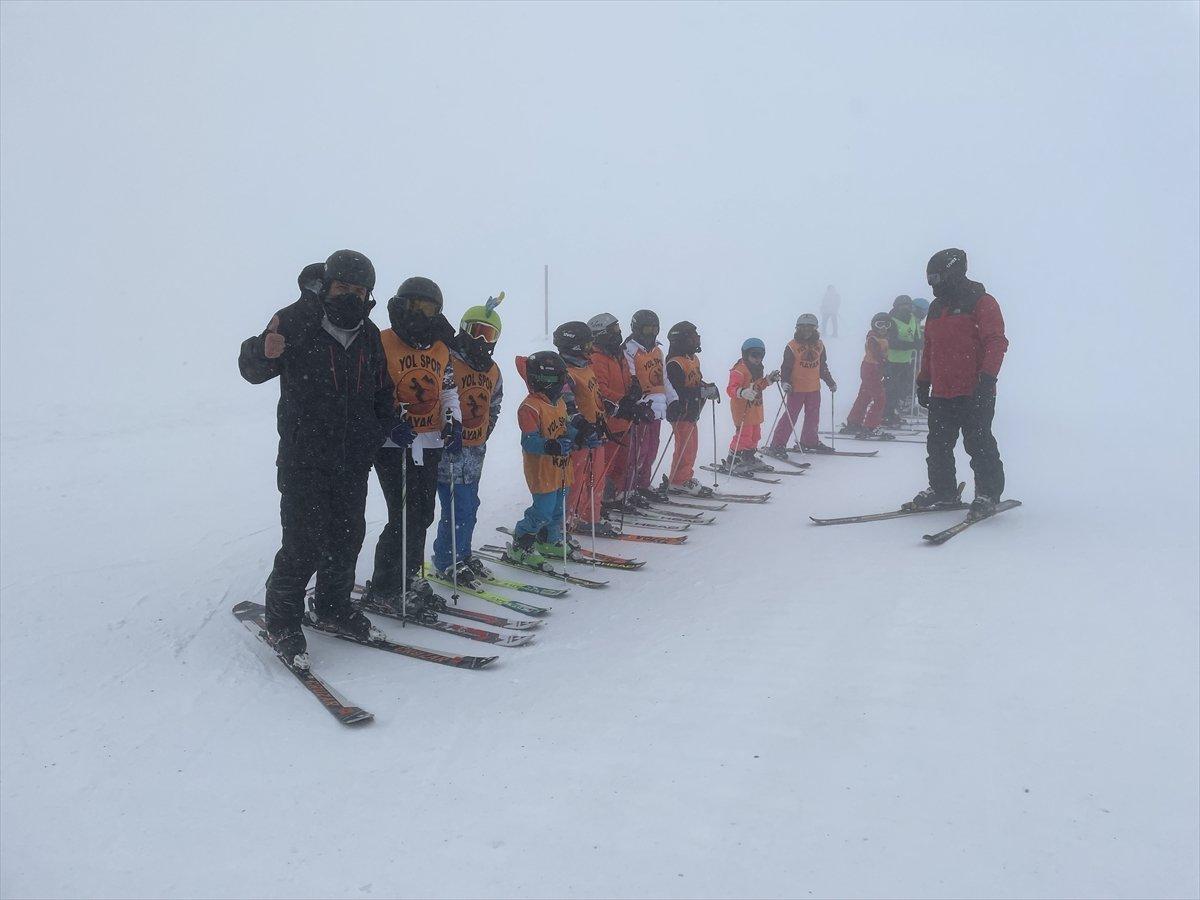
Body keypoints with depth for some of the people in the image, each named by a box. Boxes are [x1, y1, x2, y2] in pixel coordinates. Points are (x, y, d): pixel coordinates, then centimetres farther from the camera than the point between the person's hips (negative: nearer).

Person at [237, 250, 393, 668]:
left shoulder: (369, 335, 9)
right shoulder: (297, 321, -8)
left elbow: (381, 391, 20)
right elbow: (252, 369, -6)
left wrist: (380, 429, 7)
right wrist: (264, 352, -29)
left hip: (353, 461, 6)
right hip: (304, 460, -6)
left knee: (348, 536, 13)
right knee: (304, 544, -7)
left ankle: (333, 605, 33)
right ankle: (282, 619, 12)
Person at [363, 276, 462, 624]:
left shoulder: (441, 349, 12)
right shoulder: (382, 344, -8)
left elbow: (450, 393, 19)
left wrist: (454, 425, 4)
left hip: (430, 445, 7)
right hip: (393, 444, -6)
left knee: (423, 515, 12)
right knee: (404, 516, -9)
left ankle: (409, 579, 27)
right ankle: (385, 586, 6)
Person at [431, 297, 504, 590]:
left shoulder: (493, 371, 12)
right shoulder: (448, 363, -14)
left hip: (474, 451, 8)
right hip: (449, 450, -8)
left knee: (470, 506, 15)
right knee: (457, 507, -6)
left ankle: (463, 555, 31)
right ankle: (447, 562, 10)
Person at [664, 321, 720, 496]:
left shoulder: (692, 360, 12)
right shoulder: (675, 364, -19)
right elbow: (676, 391, -25)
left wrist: (708, 388, 3)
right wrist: (702, 391, -25)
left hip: (691, 412, 10)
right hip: (680, 412, -10)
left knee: (691, 447, 15)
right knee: (685, 447, -4)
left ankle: (686, 478, 25)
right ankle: (678, 482, 5)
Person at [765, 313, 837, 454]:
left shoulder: (819, 346, 9)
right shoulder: (792, 346, -7)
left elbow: (823, 367, 20)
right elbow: (786, 367, -5)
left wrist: (830, 382, 21)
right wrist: (785, 381, -19)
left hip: (814, 388, 6)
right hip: (796, 388, -6)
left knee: (813, 416, 13)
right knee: (790, 416, -8)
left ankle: (810, 442, 29)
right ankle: (777, 445, -5)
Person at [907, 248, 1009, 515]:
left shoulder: (981, 302, -6)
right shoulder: (936, 307, 17)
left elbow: (996, 342, -13)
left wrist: (986, 378, -21)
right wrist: (923, 382, 19)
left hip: (974, 394, -7)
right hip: (941, 393, 7)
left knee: (978, 444, -2)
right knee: (938, 445, 9)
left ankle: (988, 493, 10)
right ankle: (942, 490, 22)